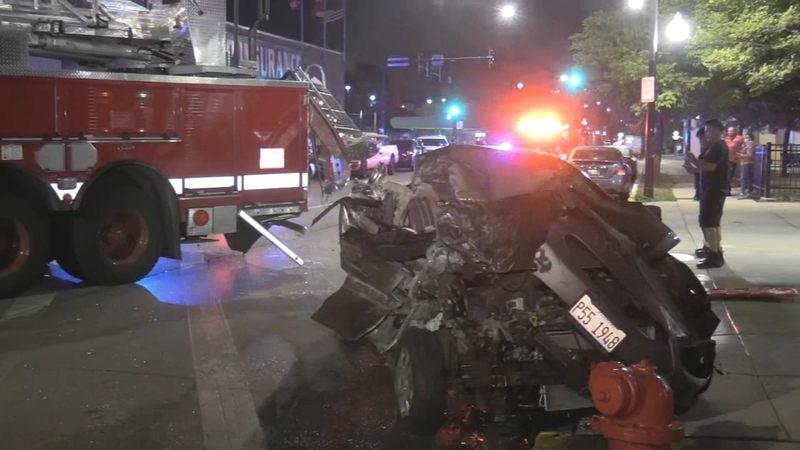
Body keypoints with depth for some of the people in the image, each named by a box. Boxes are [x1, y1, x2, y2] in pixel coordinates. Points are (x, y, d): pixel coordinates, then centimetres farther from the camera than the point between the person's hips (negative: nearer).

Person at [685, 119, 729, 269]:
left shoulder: (719, 147, -15)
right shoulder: (713, 146, 17)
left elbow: (710, 167, -25)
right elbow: (704, 167, 20)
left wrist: (693, 160, -15)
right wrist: (693, 162, 6)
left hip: (715, 189, -11)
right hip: (712, 188, 11)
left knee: (708, 222, -12)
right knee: (713, 222, 15)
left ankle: (714, 257, -12)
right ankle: (717, 254, 22)